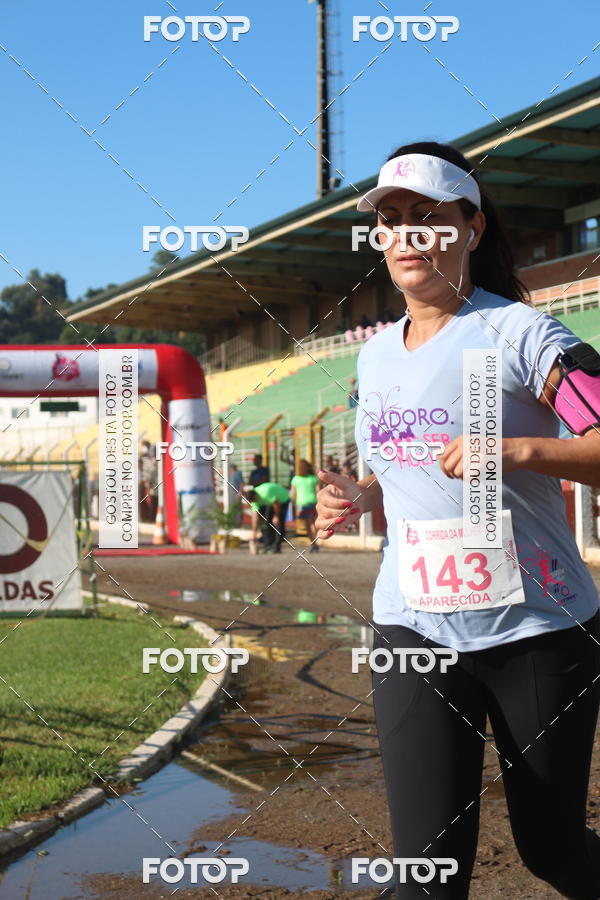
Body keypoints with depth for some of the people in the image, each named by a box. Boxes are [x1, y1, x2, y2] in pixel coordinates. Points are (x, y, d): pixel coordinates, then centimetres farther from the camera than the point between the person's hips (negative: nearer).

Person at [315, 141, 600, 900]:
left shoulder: (516, 330, -8)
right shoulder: (375, 355, 11)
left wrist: (519, 450, -30)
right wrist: (356, 497, 4)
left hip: (539, 629, -4)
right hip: (414, 629, 4)